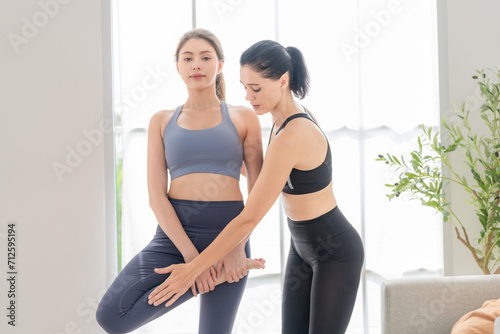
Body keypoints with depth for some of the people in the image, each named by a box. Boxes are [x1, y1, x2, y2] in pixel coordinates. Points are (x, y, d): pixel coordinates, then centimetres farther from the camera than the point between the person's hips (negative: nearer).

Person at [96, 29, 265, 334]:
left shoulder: (244, 118, 7)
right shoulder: (162, 122, 10)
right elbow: (156, 195, 0)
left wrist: (238, 247, -15)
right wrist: (190, 254, -14)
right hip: (174, 234, 2)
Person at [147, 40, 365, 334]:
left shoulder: (290, 138, -31)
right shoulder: (295, 115, -2)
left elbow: (249, 218, -28)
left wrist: (192, 270, -24)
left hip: (335, 252, -9)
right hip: (304, 246, 9)